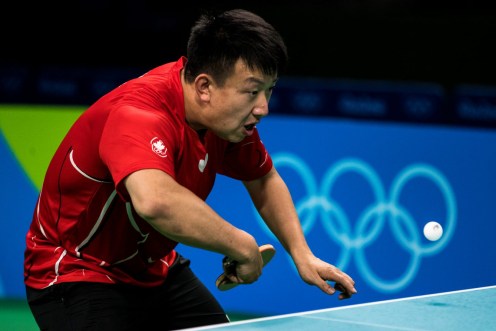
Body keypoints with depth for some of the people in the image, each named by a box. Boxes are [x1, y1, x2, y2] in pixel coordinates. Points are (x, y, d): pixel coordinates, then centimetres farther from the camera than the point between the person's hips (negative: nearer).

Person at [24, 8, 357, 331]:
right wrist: (242, 246, -42)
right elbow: (155, 201, -55)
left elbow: (264, 181, 13)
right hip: (74, 272, -8)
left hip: (153, 269, 8)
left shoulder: (231, 117, -7)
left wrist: (302, 255, 0)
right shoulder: (137, 114, -34)